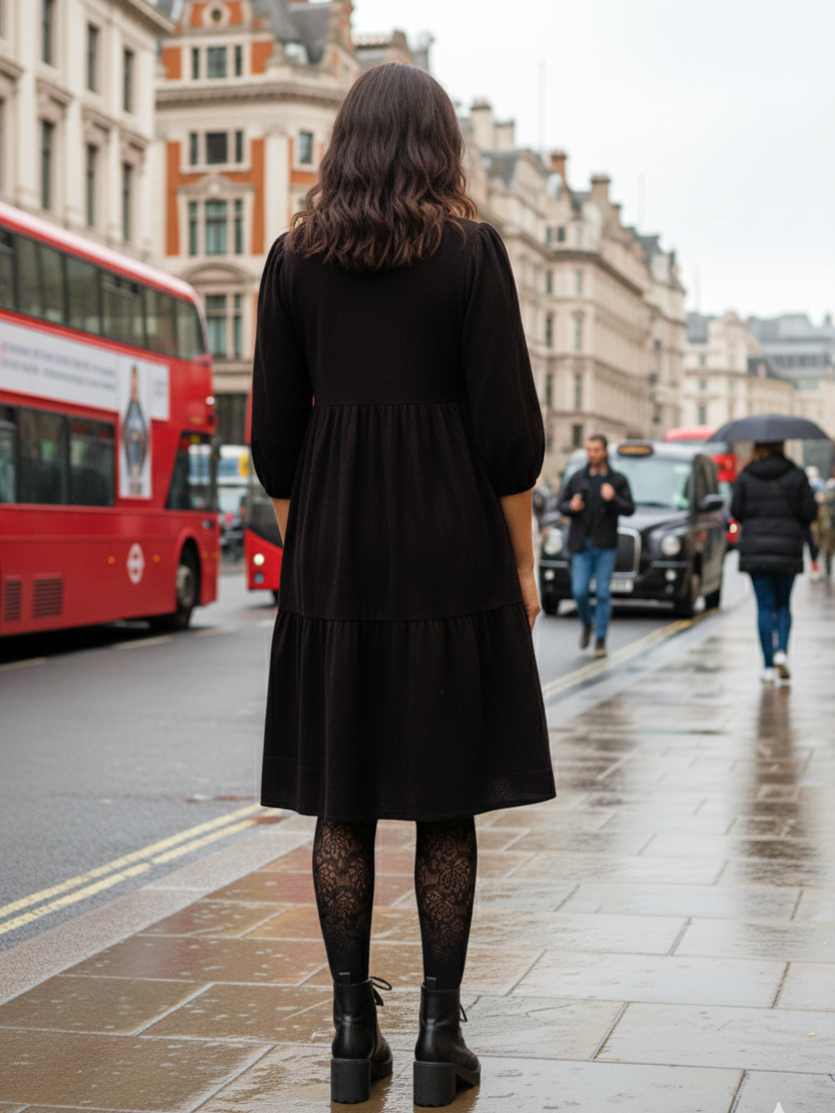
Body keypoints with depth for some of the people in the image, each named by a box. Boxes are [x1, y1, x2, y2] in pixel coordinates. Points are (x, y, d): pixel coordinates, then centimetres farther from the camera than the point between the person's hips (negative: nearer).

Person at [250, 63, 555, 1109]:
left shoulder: (294, 259, 4)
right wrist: (522, 558, 3)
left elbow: (273, 433, 4)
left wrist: (302, 545, 14)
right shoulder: (472, 252, -4)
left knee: (342, 803, 8)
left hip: (332, 553, 2)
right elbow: (507, 429, -7)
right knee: (446, 805, 5)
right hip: (451, 547, -2)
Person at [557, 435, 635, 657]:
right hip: (581, 546, 1)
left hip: (606, 546, -1)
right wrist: (571, 507, -11)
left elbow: (629, 509, -2)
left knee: (603, 593, -2)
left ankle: (600, 640, 6)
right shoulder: (577, 478, 8)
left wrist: (612, 499, -20)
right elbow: (562, 504, 12)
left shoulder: (618, 480, 4)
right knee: (580, 591, -5)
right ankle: (586, 624, 24)